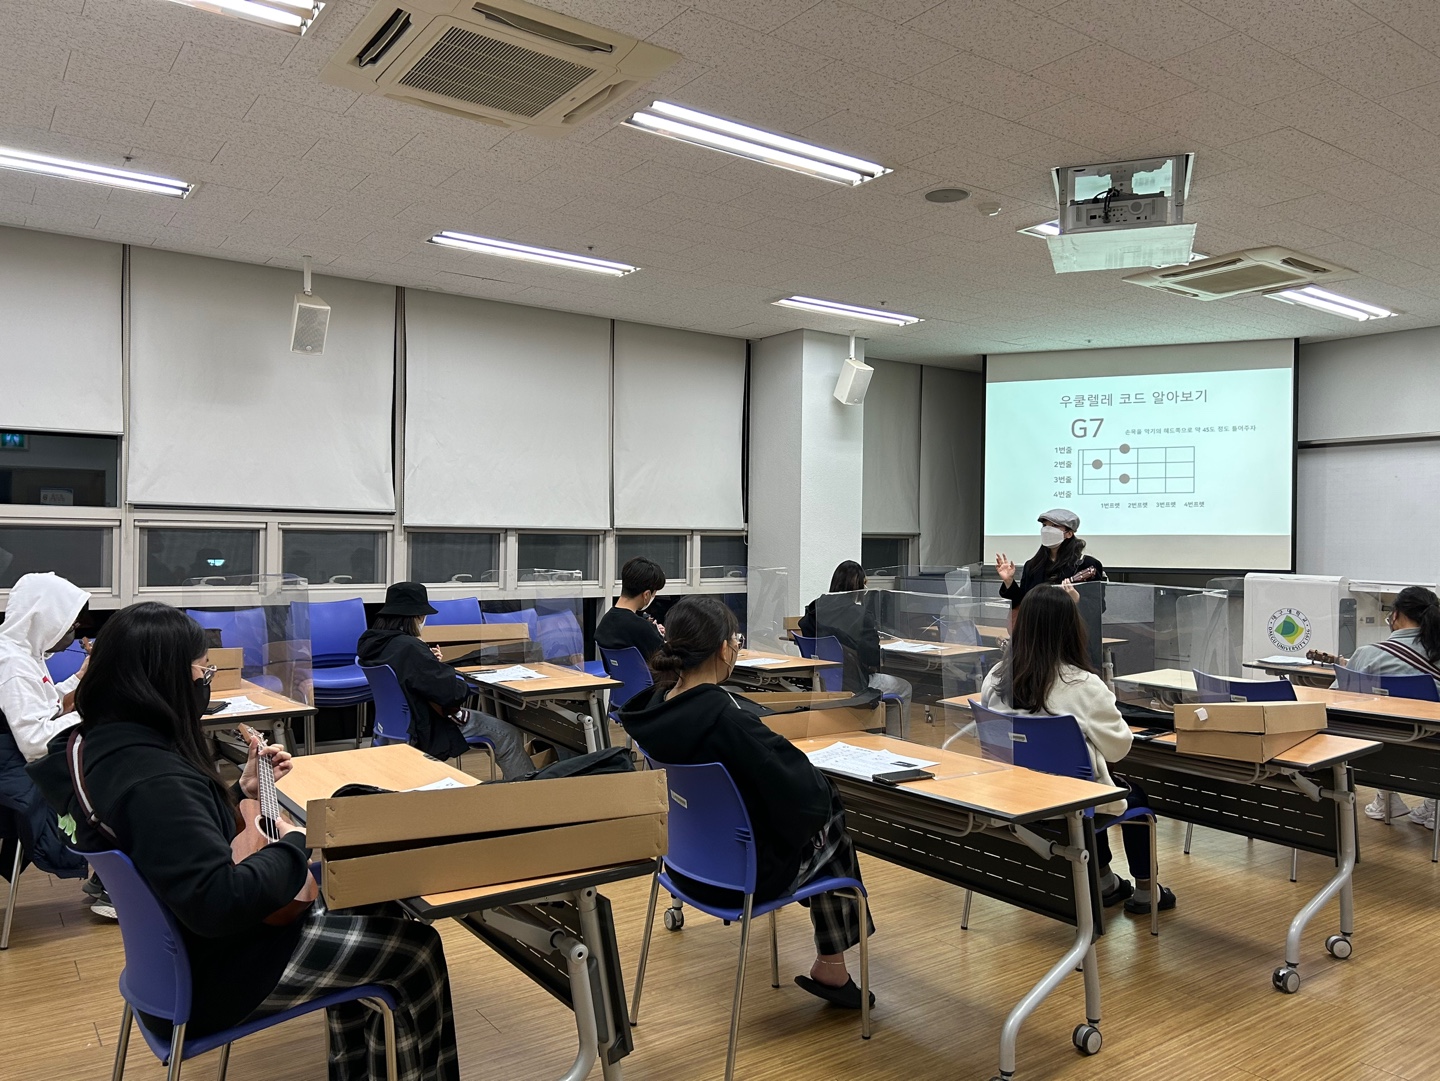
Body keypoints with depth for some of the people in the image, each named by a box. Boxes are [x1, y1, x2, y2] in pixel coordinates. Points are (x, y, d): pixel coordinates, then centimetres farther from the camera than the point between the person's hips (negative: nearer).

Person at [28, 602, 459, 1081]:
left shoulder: (103, 743, 1)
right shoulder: (153, 779, -32)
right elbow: (220, 903, -36)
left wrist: (241, 792, 8)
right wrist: (296, 845, -22)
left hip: (183, 941, 10)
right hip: (212, 975, -10)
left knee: (370, 905, 22)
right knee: (417, 949, -2)